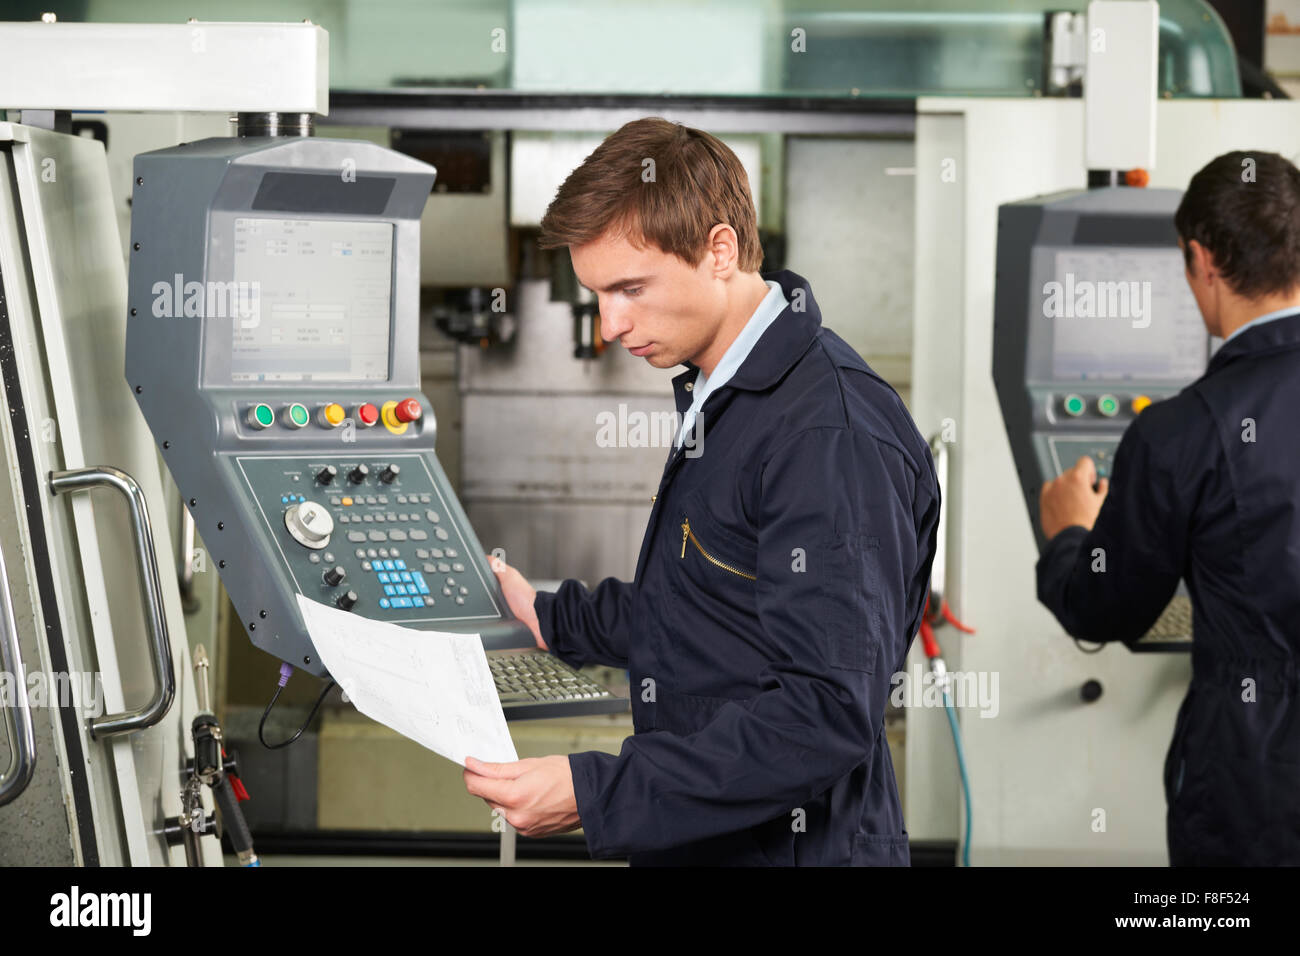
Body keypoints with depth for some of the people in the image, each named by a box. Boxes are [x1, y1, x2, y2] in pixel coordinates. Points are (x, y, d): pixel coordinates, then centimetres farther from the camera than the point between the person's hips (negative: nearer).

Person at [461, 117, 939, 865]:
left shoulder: (832, 432, -22)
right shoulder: (717, 398, 10)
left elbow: (828, 713, -27)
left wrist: (594, 795, -29)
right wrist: (552, 619, 24)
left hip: (790, 845, -9)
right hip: (691, 842, 9)